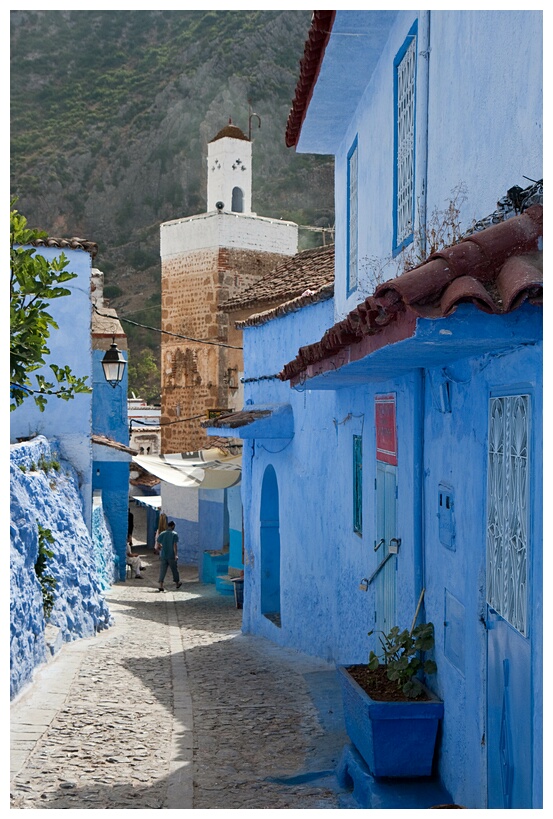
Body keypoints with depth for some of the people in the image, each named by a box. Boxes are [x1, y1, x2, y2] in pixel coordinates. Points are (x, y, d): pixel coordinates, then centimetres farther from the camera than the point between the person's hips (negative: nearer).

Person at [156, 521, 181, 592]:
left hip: (163, 556, 3)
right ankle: (177, 583, 29)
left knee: (162, 570, 1)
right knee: (174, 570, 14)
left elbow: (157, 544, 2)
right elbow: (175, 545, -15)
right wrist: (176, 554, -15)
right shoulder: (174, 534, -7)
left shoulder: (162, 534, 4)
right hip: (171, 556, -3)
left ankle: (161, 586, -8)